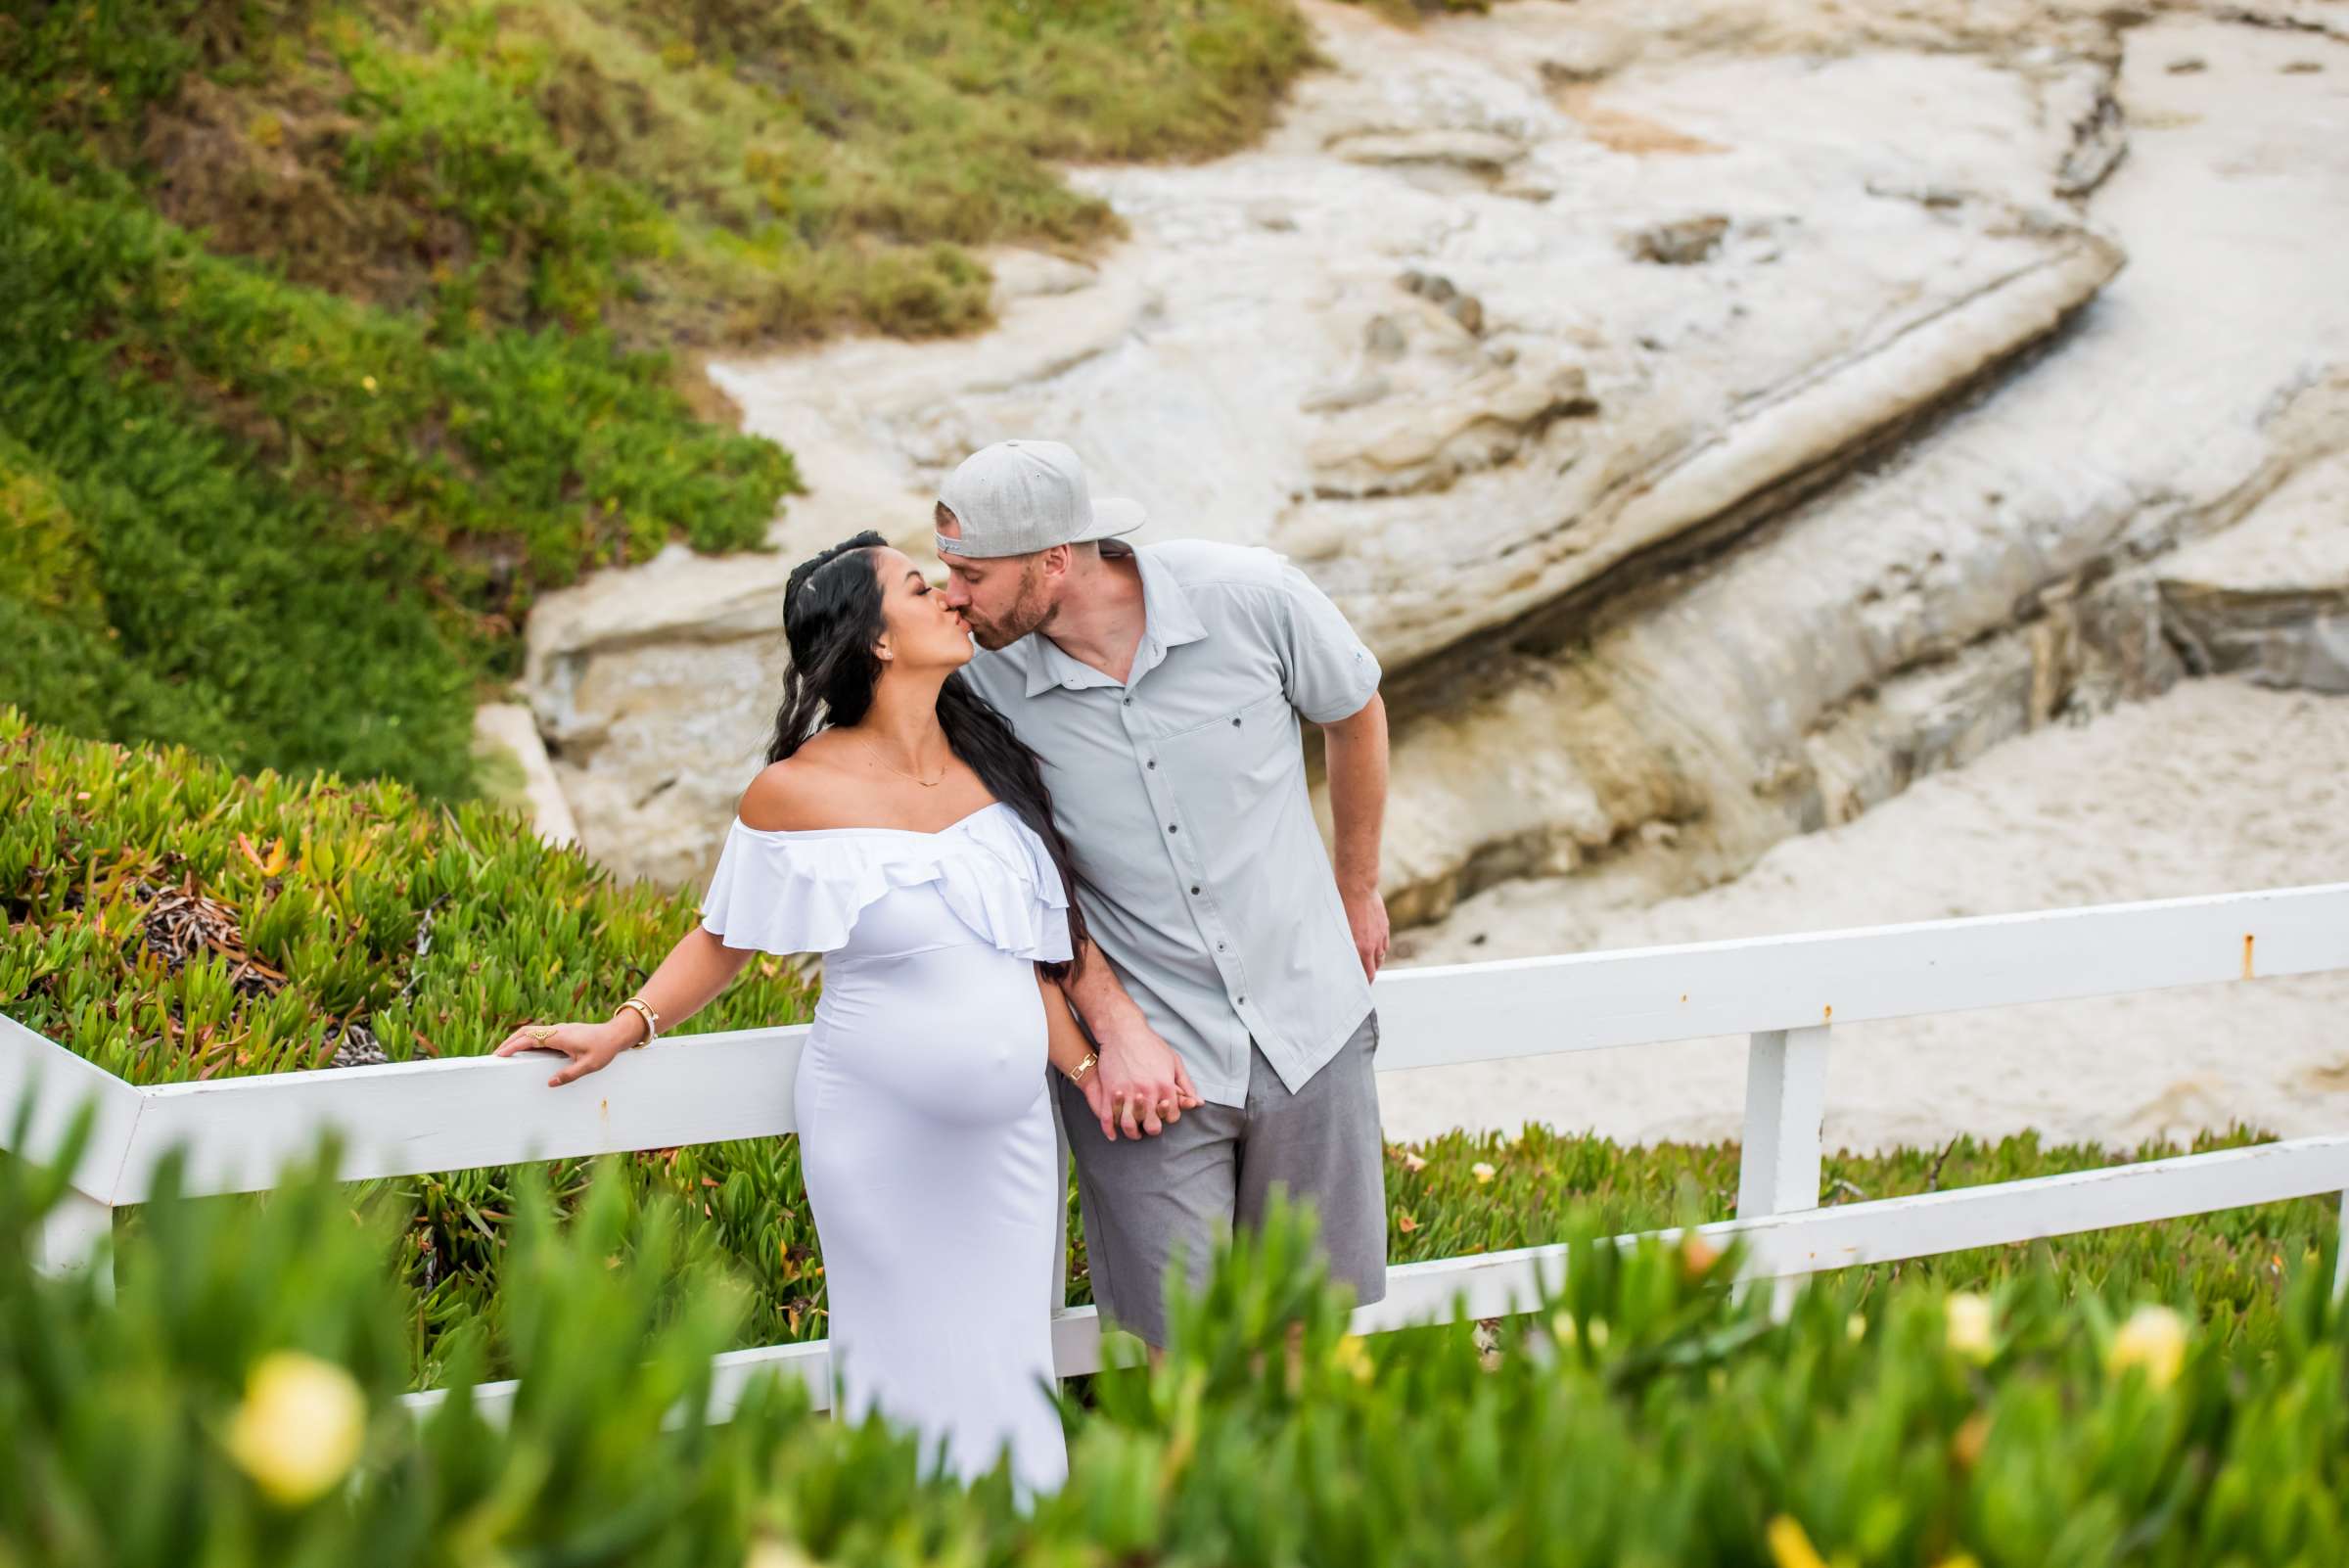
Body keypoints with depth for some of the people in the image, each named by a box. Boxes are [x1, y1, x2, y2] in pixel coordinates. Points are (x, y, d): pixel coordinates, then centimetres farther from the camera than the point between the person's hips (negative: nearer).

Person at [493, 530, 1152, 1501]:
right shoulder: (800, 791, -9)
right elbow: (724, 938, 4)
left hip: (1013, 1128, 4)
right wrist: (624, 1029, -5)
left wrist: (1085, 1068, 2)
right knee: (919, 1373, 3)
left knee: (1011, 1366, 9)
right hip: (883, 1137, -4)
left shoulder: (990, 758, 4)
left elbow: (1026, 947, 10)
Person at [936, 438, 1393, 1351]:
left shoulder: (1252, 598, -14)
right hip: (1150, 1061, -1)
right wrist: (1117, 1029, -10)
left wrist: (1358, 894, 20)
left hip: (1307, 1023, 1)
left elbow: (1355, 714, 8)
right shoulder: (986, 683, -12)